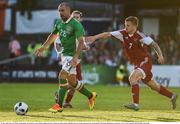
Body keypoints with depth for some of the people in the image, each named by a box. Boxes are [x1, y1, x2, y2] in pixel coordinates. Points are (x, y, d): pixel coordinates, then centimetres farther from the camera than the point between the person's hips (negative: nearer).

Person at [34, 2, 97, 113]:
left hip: (72, 55, -8)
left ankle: (59, 105, -14)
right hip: (65, 54, 8)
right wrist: (43, 47, 23)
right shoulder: (59, 23, 7)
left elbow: (81, 41, -20)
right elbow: (53, 35, 25)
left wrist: (76, 57, -29)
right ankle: (91, 96, 32)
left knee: (62, 75, -19)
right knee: (72, 81, 12)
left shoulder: (76, 24, -16)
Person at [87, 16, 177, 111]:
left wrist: (160, 56, -22)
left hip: (145, 61, -7)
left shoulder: (140, 36, -17)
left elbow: (154, 44, -10)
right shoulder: (123, 34, -3)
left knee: (132, 78, -27)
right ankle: (172, 96, 36)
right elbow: (108, 34, -7)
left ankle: (135, 104, -28)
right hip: (137, 64, 7)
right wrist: (94, 37, -16)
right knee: (153, 86, 17)